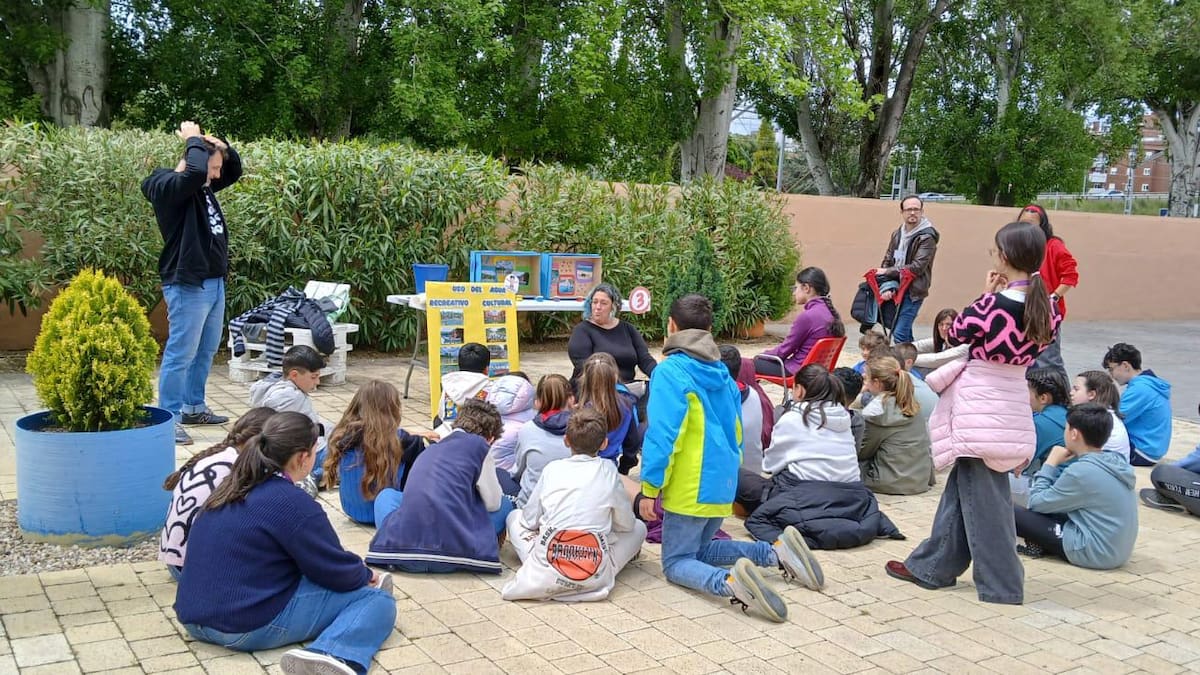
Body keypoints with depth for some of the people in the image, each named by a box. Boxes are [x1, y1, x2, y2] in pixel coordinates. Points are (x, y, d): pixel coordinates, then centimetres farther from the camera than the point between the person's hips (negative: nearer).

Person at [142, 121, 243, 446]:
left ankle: (194, 408, 30)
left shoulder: (203, 187, 11)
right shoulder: (169, 187, -14)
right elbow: (194, 171, -34)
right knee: (181, 354, -5)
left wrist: (222, 146, 5)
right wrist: (194, 140, -15)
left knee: (206, 350, 17)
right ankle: (169, 418, 2)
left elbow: (235, 170, 25)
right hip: (188, 285, -9)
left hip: (214, 282, 10)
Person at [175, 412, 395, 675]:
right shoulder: (293, 503, -17)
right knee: (377, 599, -6)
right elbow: (336, 570, -9)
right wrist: (366, 575, 14)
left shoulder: (231, 487, 9)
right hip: (250, 627, -9)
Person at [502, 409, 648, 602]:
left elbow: (529, 520, 11)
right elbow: (626, 524, 10)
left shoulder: (552, 469, 4)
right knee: (639, 527, 23)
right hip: (595, 576, 0)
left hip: (545, 570, 0)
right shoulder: (608, 470, 2)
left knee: (515, 516, 27)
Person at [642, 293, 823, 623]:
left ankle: (728, 583, -27)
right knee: (698, 550, 24)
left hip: (689, 487, -7)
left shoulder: (669, 371, -14)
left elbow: (662, 435, -20)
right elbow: (735, 431, 17)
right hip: (722, 482, 7)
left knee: (677, 563, 4)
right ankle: (777, 551, 5)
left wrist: (650, 488, -14)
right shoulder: (721, 371, 10)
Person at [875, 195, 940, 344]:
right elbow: (887, 261, 7)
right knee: (905, 332, 15)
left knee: (900, 333, -14)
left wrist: (887, 272, -12)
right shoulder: (897, 234, 9)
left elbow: (917, 267, -18)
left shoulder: (927, 237, -11)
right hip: (896, 289, 7)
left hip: (913, 291, -7)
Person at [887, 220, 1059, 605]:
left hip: (980, 405, -7)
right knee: (961, 487, 17)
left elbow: (957, 335, -6)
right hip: (1014, 403, 8)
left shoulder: (995, 304, -20)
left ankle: (1002, 585, 11)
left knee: (983, 497, 4)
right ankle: (932, 566, 27)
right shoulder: (1047, 309, 0)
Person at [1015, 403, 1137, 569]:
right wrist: (1057, 467, 4)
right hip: (1117, 550, 9)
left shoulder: (1082, 471, -20)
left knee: (1010, 512, -10)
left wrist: (1050, 464, -2)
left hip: (1094, 553, -9)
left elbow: (1036, 503, -9)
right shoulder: (1116, 462, 5)